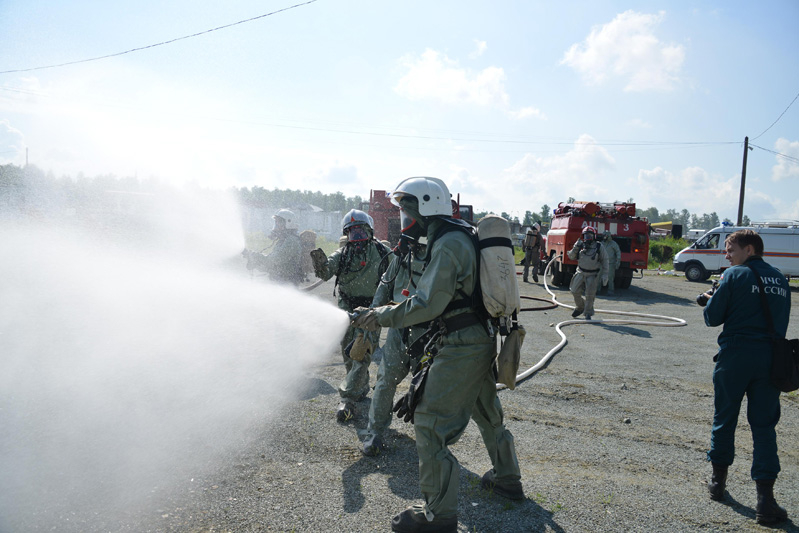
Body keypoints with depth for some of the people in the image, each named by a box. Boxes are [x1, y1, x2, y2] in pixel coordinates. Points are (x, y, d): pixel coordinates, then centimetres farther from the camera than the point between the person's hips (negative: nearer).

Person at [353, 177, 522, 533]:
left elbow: (428, 305, -23)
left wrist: (381, 317, -15)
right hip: (482, 340, 10)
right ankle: (507, 479, 44)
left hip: (461, 348, -10)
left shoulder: (448, 244, -19)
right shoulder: (461, 237, 12)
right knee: (487, 412, 25)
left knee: (430, 424, -4)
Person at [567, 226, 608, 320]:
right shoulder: (581, 245, -1)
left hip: (593, 275, -3)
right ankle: (580, 308, 28)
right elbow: (571, 257, 1)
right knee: (575, 291, 3)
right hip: (581, 272, 3)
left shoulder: (599, 247, -7)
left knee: (590, 294, -5)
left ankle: (588, 313, 9)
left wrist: (605, 274, -7)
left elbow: (604, 261, -2)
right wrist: (575, 247, -16)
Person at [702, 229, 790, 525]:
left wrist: (713, 298, 14)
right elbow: (781, 320, 19)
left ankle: (718, 481, 27)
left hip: (735, 355, -4)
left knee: (724, 418, 12)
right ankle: (765, 500, 1)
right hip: (770, 359, 4)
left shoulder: (734, 275, -6)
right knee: (764, 426, 6)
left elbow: (712, 318, -6)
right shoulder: (780, 278, 11)